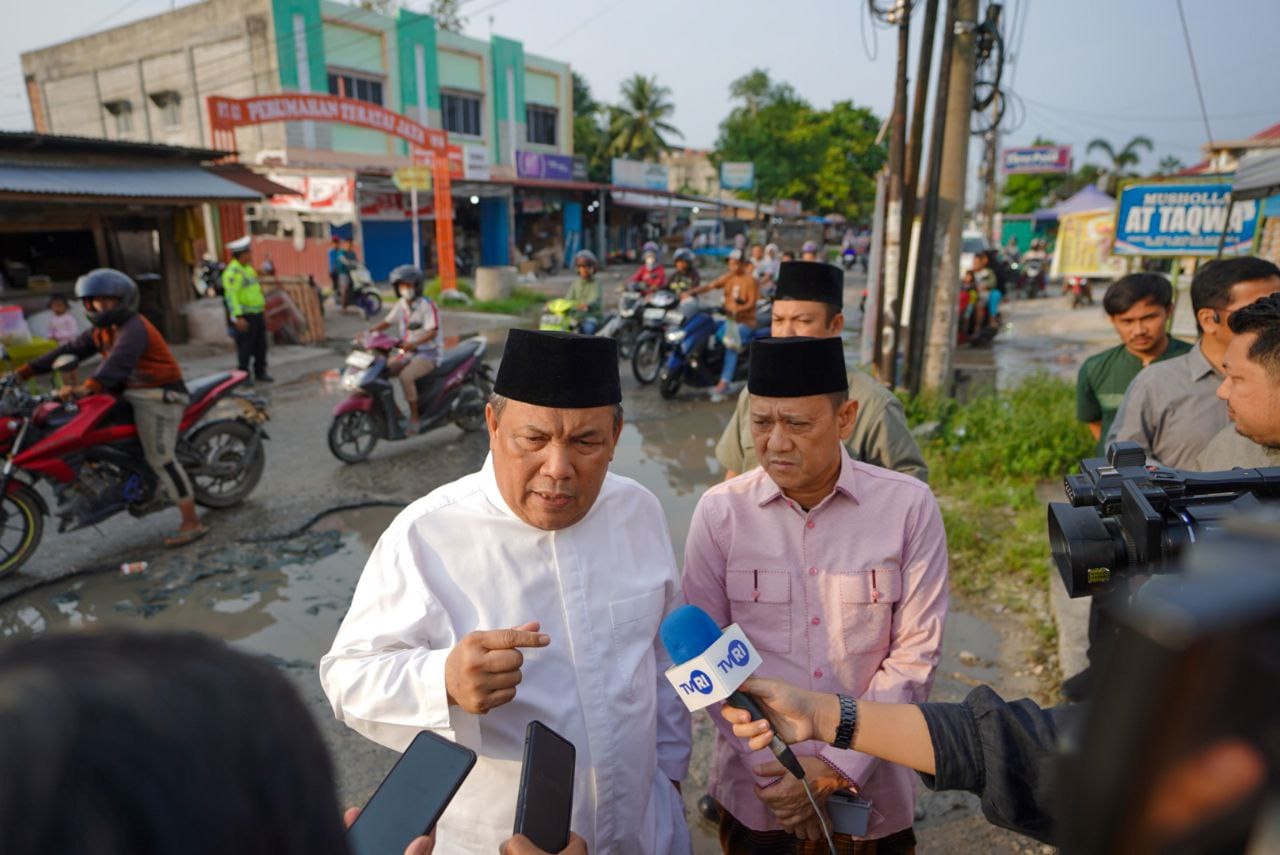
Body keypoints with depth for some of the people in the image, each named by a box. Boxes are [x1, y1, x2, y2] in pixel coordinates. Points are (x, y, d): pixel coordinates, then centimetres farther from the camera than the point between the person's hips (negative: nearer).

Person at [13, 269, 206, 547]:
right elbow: (71, 350, 14)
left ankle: (192, 523, -10)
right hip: (132, 394, 10)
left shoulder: (133, 328, -17)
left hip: (158, 396, -10)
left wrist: (87, 387, -49)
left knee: (160, 458, -13)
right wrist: (25, 371, 8)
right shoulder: (103, 330, 14)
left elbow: (119, 361, -34)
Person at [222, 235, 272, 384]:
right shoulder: (232, 272, -13)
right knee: (245, 347, -4)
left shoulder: (248, 268, 16)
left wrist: (263, 310, 22)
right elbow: (231, 295, -19)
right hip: (245, 316, -9)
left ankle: (260, 372, 21)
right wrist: (238, 317, -24)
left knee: (261, 345, 11)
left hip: (257, 313, 9)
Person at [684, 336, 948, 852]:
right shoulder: (719, 511, -12)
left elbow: (915, 655, -9)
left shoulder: (909, 507, -12)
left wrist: (839, 767, -13)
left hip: (872, 789, 0)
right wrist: (773, 769, -11)